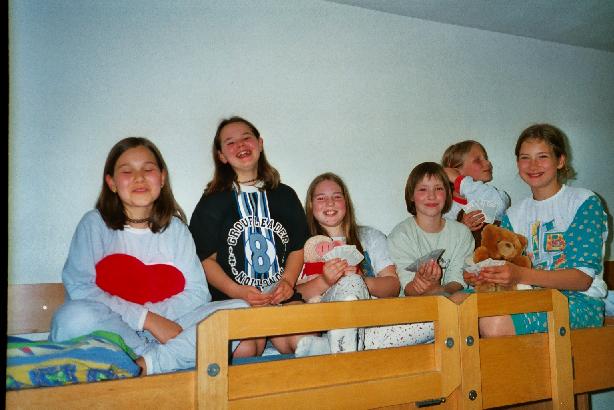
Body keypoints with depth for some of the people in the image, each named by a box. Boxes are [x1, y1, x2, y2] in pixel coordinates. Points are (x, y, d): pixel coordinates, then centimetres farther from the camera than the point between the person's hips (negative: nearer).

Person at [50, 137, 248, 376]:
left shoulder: (176, 228, 10)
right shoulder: (95, 224, 3)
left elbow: (197, 292, 2)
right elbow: (78, 287, -9)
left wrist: (152, 313, -16)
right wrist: (145, 318, -17)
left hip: (168, 328, 3)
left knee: (240, 311, -17)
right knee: (73, 317, -34)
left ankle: (147, 363, -30)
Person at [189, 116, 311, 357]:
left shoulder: (285, 196, 16)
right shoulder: (212, 203, 6)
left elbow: (298, 248, 15)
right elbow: (205, 259, 1)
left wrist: (288, 282, -3)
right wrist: (237, 291, -14)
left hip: (281, 294, 3)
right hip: (231, 298, -2)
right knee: (244, 350, -29)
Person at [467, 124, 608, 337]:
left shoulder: (585, 203, -2)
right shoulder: (514, 214, 14)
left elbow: (583, 278, -11)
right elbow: (507, 273, 9)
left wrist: (522, 275, -27)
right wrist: (484, 277, -16)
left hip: (580, 302, -4)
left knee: (495, 323, -33)